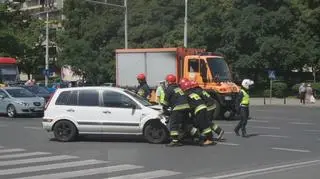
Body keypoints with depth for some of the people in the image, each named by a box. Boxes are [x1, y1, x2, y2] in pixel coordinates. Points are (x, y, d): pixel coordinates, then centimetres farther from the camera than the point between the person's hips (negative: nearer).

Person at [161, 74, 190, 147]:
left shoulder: (169, 89, -1)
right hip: (186, 106, 8)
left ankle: (175, 141, -14)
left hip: (178, 108, -8)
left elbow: (166, 100, 0)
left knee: (173, 124, -6)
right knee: (180, 123, 17)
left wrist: (164, 108, 16)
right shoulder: (179, 87, 22)